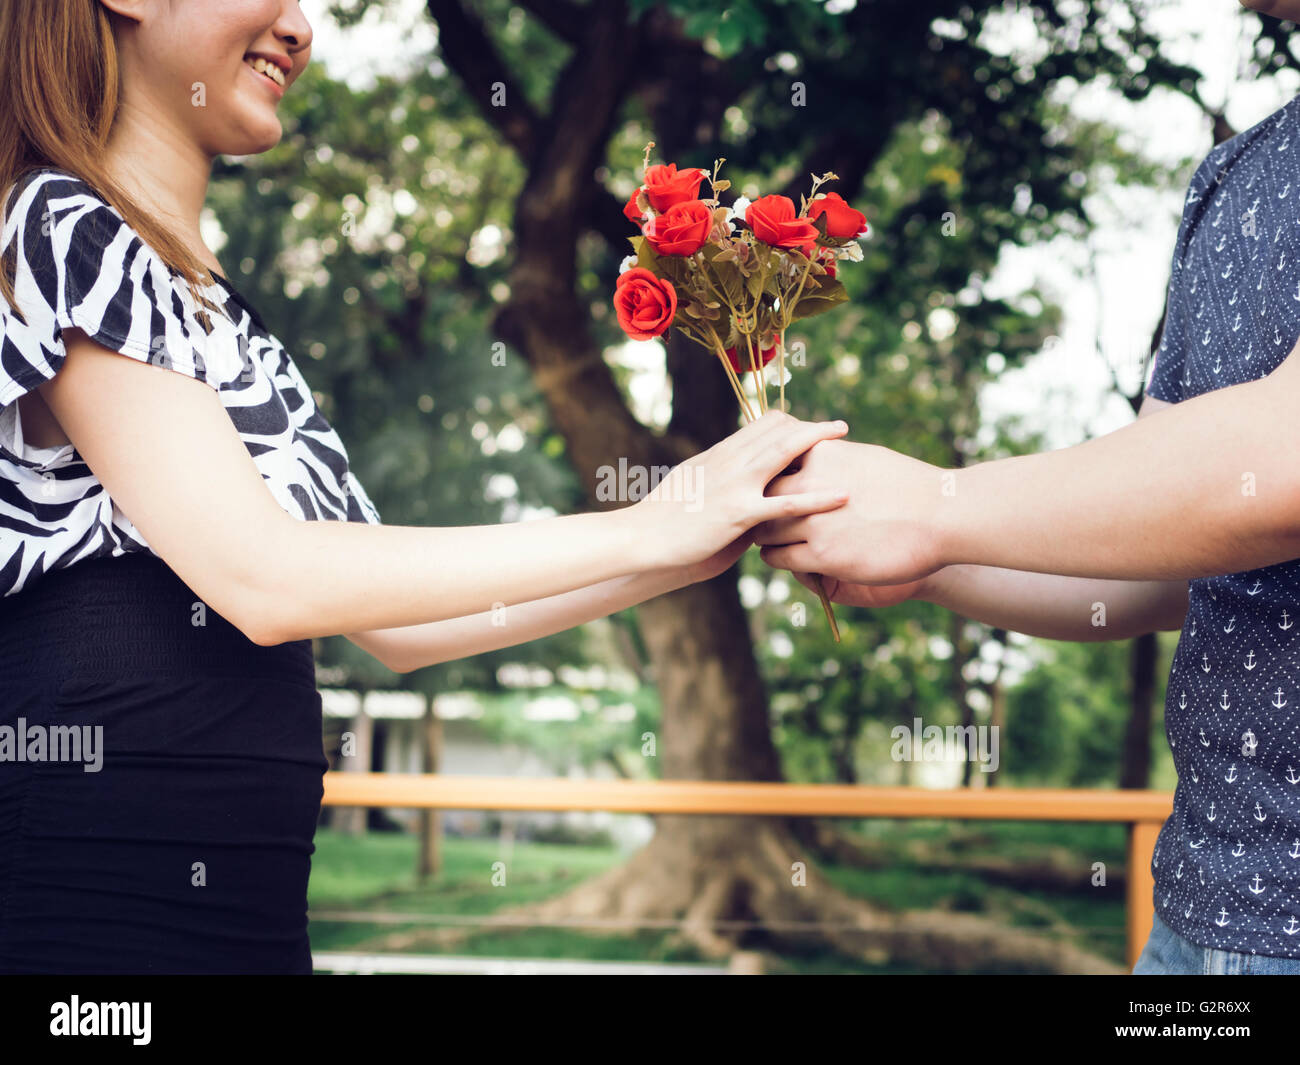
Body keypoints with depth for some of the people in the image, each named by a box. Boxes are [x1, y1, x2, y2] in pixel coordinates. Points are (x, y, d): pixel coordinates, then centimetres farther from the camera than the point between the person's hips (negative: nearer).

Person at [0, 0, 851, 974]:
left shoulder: (210, 303, 18)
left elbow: (394, 627, 13)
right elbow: (258, 579, -18)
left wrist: (685, 554, 5)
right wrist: (646, 531, -14)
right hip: (88, 903, -8)